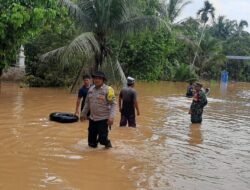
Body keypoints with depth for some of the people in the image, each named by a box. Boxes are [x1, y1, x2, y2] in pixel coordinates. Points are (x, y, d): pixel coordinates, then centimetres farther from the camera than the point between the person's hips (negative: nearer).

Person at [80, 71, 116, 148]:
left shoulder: (108, 90, -11)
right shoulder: (91, 89, 7)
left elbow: (113, 104, -15)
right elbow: (87, 103, 18)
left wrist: (111, 117, -23)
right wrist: (83, 113, 21)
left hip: (103, 119, -5)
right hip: (92, 118, 6)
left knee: (102, 139, -8)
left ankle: (107, 143, 24)